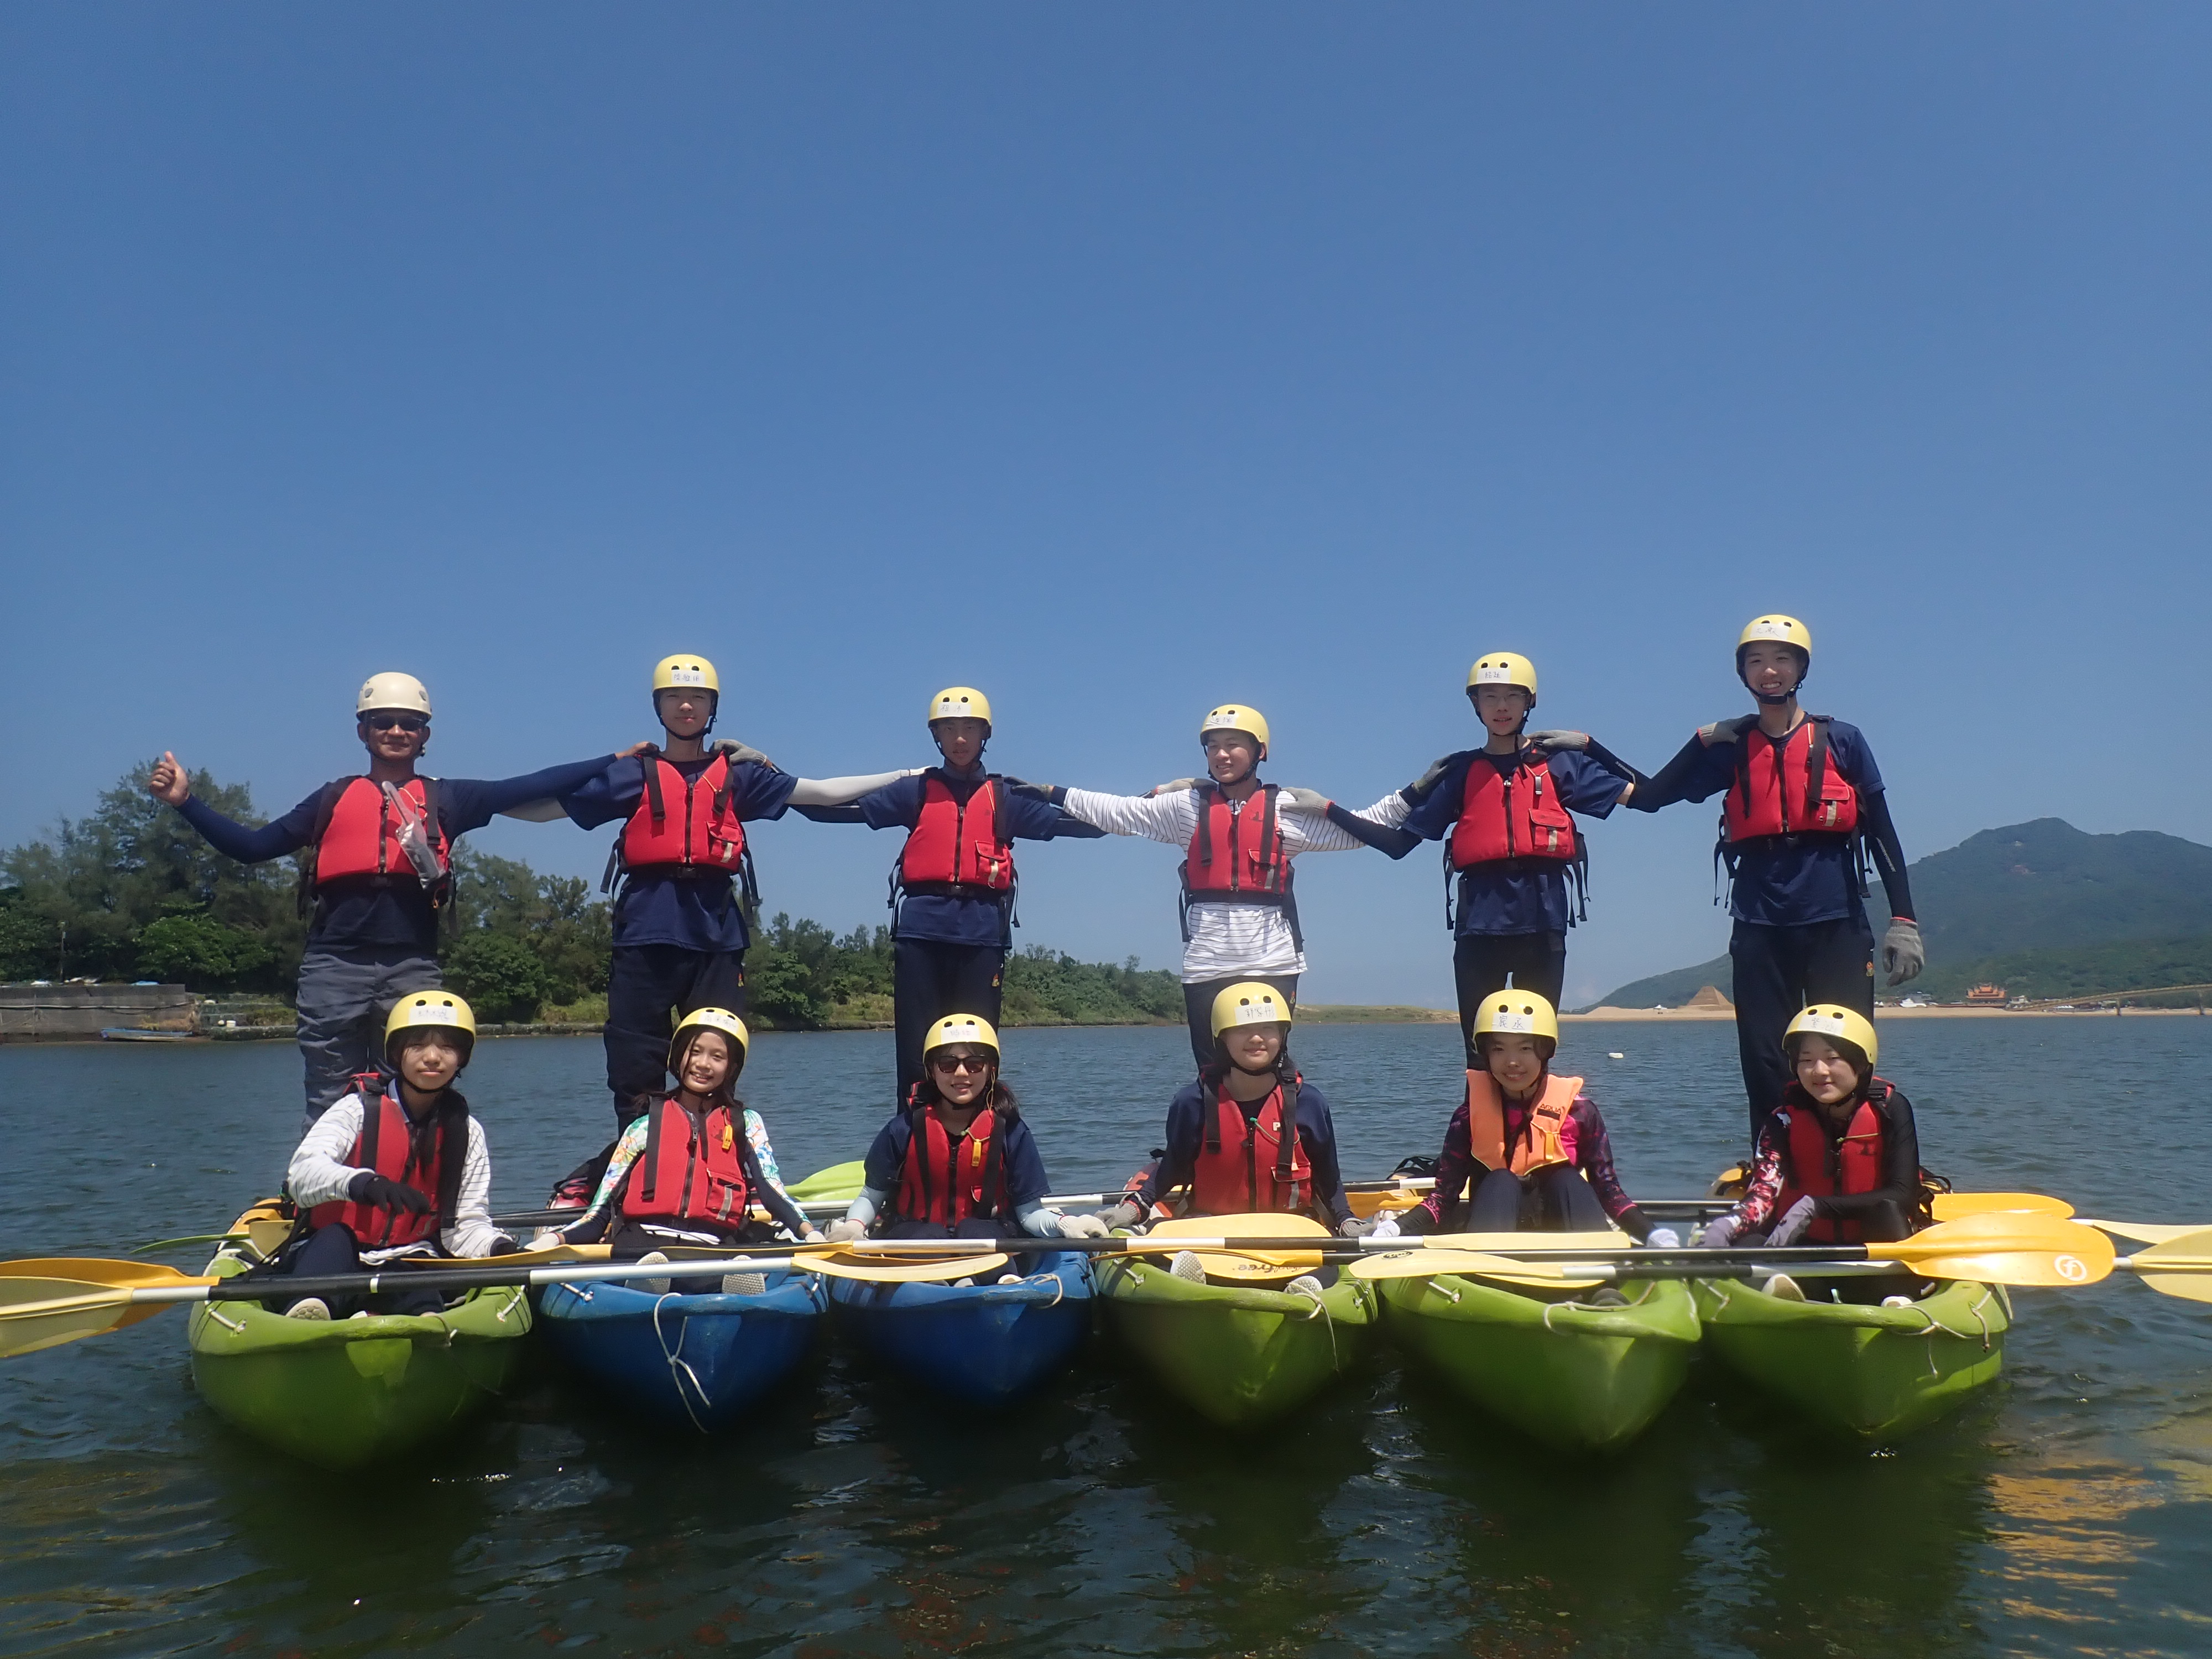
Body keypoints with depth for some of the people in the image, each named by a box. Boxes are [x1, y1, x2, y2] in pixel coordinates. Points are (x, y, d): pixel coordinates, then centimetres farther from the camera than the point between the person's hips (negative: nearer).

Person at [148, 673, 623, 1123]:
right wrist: (186, 799, 7)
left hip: (413, 970, 0)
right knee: (331, 1113, 6)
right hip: (334, 970, 1)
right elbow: (251, 846, 15)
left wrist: (614, 763, -5)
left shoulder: (445, 799, 13)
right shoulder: (334, 799, 17)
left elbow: (527, 788, 3)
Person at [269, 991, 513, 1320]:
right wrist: (361, 1183, -44)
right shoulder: (359, 1110, -4)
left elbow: (467, 1223, 5)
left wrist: (498, 1247, -19)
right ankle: (304, 1318, -62)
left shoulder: (466, 1133, 7)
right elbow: (301, 1175, -21)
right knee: (335, 1237, -35)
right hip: (331, 1256, -2)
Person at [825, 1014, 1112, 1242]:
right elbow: (871, 1196, 6)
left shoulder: (1010, 1130, -3)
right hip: (913, 1237, 0)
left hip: (985, 1241, 0)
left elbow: (1029, 1210, -1)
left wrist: (1063, 1224, -22)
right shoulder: (905, 1129, -4)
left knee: (977, 1233, -34)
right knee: (928, 1239, -34)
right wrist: (853, 1225, -16)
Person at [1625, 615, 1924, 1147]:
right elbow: (1649, 797, 5)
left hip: (1836, 923, -1)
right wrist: (1700, 742, -3)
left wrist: (1903, 919, 1)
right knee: (1764, 1065, 3)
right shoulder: (1730, 748, 11)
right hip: (1760, 926, 2)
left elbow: (1881, 835, 8)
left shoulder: (1841, 741, 8)